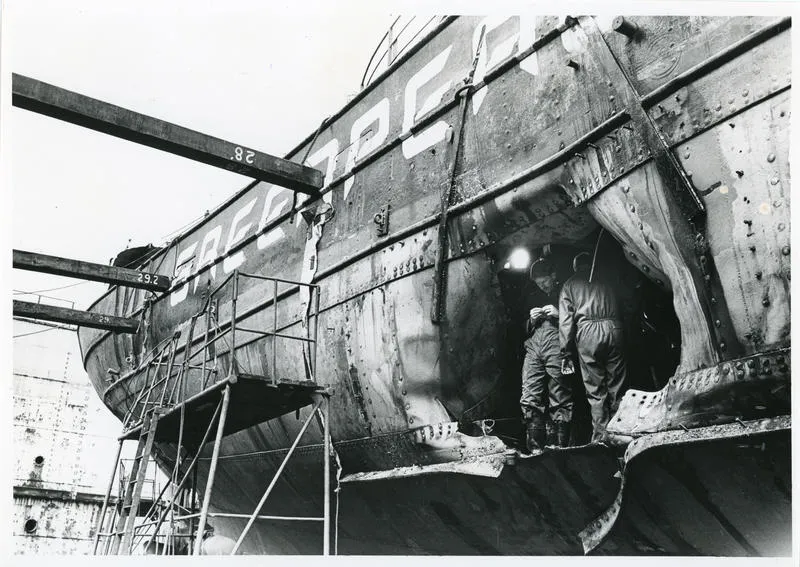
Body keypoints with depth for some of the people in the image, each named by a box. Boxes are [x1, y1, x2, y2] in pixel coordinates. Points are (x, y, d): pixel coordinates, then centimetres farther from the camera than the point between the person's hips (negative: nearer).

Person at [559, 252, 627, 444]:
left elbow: (565, 319, 5)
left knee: (595, 391, 2)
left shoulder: (570, 285, 14)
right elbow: (618, 311, 18)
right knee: (616, 388, 6)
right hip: (613, 329, 2)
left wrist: (566, 353, 4)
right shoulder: (605, 283, 23)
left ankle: (600, 437, 1)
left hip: (587, 333, -2)